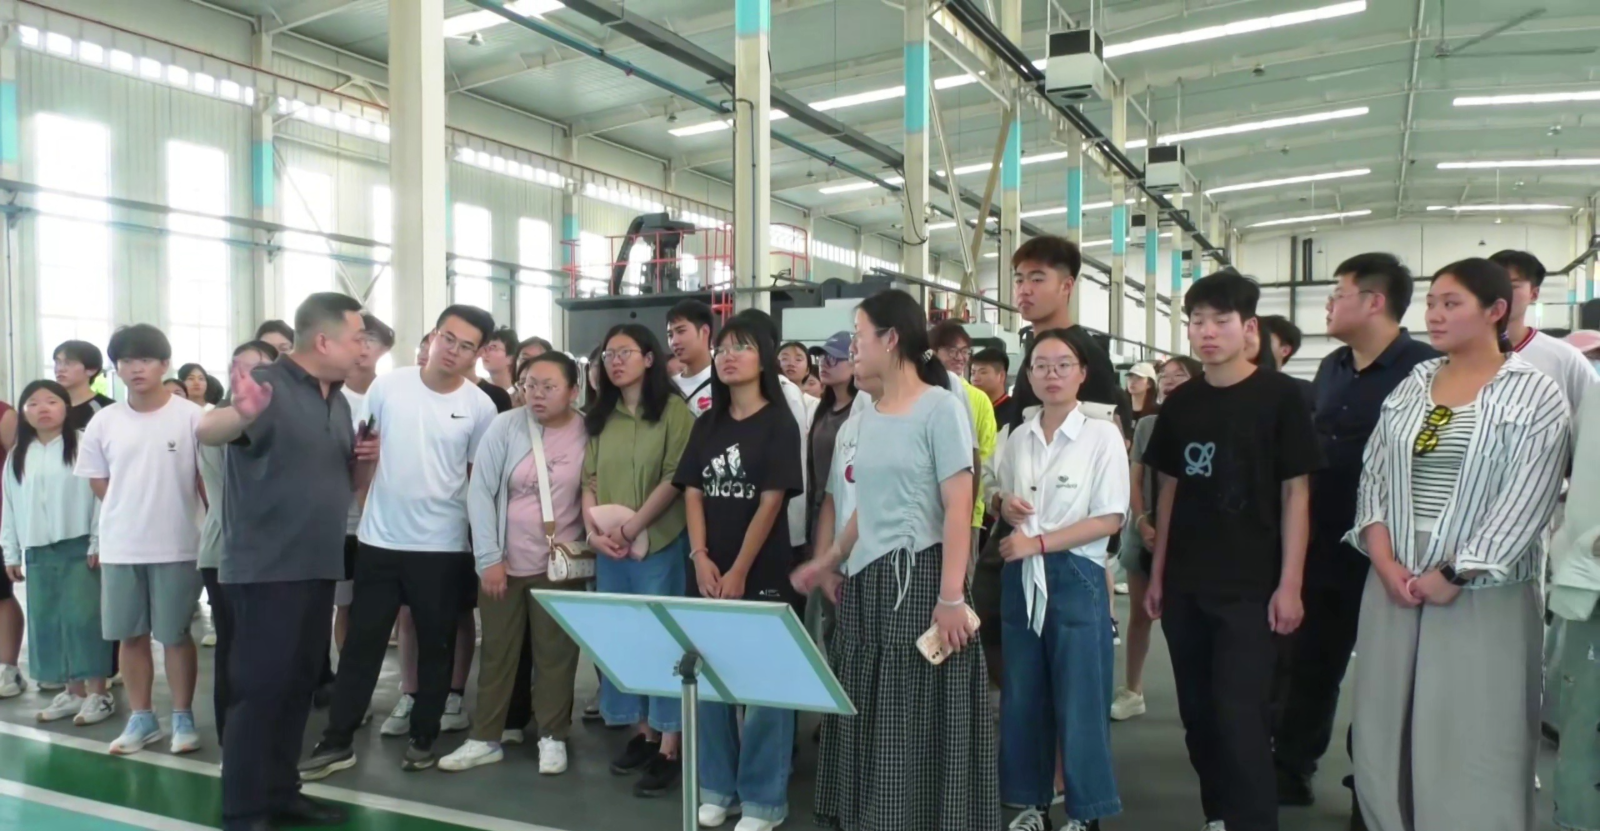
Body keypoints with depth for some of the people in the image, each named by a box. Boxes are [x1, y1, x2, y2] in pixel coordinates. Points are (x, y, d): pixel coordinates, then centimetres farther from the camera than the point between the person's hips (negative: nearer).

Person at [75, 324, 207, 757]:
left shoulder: (190, 416, -7)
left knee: (176, 636, 6)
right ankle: (141, 719, 25)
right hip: (120, 547, 3)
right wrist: (133, 512, 4)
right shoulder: (104, 422, 2)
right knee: (131, 636, 12)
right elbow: (98, 484, 11)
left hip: (176, 547, -3)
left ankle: (183, 717, 18)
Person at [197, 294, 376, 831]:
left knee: (298, 686, 15)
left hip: (318, 568, 8)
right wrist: (242, 414, -53)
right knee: (259, 688, -3)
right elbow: (206, 432, -30)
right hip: (265, 569, -8)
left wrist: (367, 459, -3)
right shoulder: (267, 384, -13)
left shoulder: (339, 401, 12)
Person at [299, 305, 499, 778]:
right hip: (380, 540, 1)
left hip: (444, 546, 0)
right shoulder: (387, 386, -2)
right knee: (362, 642, 8)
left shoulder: (480, 407, -3)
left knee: (436, 646, 10)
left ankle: (423, 738, 25)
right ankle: (337, 742, 18)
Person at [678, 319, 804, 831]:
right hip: (707, 573, 5)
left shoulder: (778, 424, -5)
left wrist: (739, 572, -13)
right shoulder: (706, 425, 10)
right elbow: (692, 493, 6)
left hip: (761, 573, -5)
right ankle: (718, 788, 25)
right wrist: (700, 558, -7)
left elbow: (771, 502, -11)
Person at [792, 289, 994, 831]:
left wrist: (952, 596, -19)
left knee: (915, 716, 0)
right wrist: (831, 560, 22)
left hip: (917, 576, -7)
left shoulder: (940, 408, -9)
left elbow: (959, 507, -14)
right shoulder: (869, 415, 12)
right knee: (865, 713, 11)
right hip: (866, 581, 7)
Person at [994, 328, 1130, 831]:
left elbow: (1110, 519, -10)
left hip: (1075, 577, -4)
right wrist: (1004, 506, -5)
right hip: (1022, 577, 5)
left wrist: (1039, 542, -15)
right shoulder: (1017, 439, 7)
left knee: (1079, 699, 2)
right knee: (1023, 696, 10)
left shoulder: (1103, 436, -6)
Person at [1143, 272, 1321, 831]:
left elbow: (1296, 492, -6)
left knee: (1241, 718, -6)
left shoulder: (1279, 396, -6)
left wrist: (1289, 583, -10)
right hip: (1185, 585, 5)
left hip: (1251, 586, -5)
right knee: (1198, 715, 12)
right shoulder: (1180, 402, 6)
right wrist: (1157, 573, 9)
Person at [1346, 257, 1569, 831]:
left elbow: (1526, 503, -12)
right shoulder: (1410, 387, 9)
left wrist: (1454, 574, -14)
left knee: (1474, 746, 3)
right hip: (1394, 583, 5)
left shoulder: (1535, 395, -4)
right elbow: (1372, 477, 6)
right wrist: (1385, 563, -6)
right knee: (1386, 737, 9)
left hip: (1482, 595, -4)